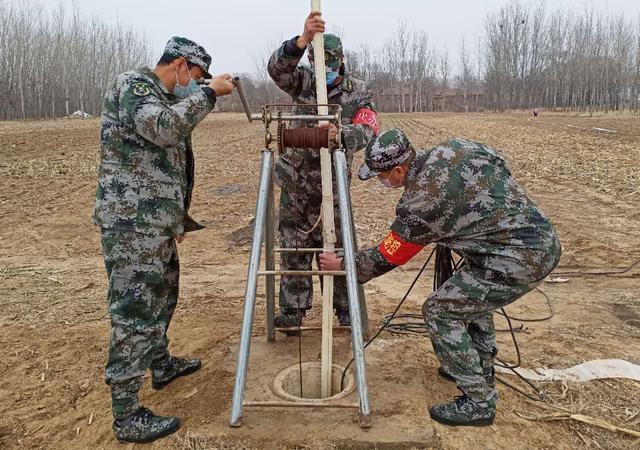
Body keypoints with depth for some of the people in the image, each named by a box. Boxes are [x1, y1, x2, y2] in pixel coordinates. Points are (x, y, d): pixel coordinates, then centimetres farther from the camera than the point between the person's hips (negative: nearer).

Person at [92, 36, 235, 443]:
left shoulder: (162, 97, 21)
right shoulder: (133, 84, -8)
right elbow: (164, 128, -28)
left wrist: (176, 219, 25)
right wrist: (208, 93, -17)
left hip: (155, 220, 10)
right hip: (132, 220, -10)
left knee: (163, 294, 21)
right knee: (135, 310, -8)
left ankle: (161, 364, 40)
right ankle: (127, 416, 0)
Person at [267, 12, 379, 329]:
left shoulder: (359, 92, -1)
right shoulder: (304, 81, 3)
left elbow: (367, 130, -15)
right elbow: (277, 67, -16)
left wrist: (341, 134, -38)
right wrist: (303, 40, -34)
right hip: (295, 181, 2)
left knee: (336, 247, 4)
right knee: (293, 246, 7)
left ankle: (346, 310, 18)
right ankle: (293, 309, 18)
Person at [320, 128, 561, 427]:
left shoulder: (419, 202, -16)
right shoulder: (454, 148, 4)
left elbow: (387, 257, -4)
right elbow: (500, 164, 18)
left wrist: (342, 265, 11)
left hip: (520, 259, -10)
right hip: (546, 238, 10)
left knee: (440, 312, 0)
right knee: (472, 293, 29)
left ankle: (479, 402, 9)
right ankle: (481, 369, 42)